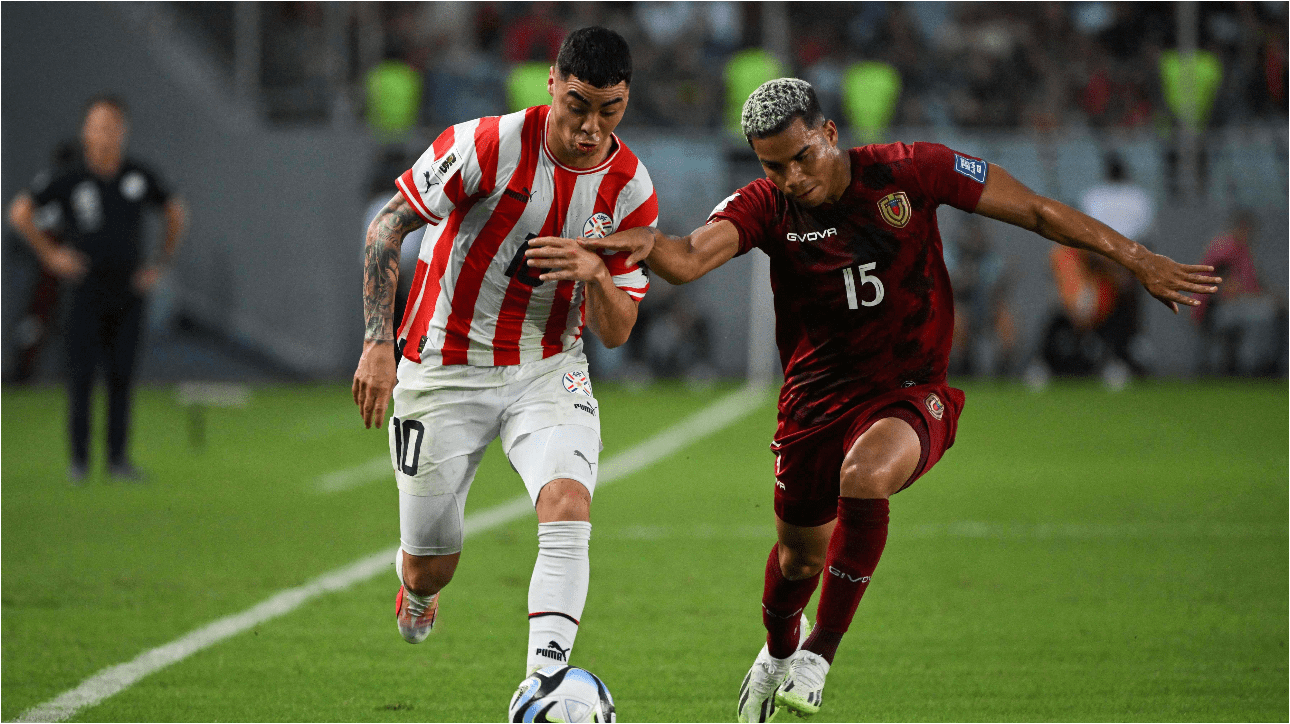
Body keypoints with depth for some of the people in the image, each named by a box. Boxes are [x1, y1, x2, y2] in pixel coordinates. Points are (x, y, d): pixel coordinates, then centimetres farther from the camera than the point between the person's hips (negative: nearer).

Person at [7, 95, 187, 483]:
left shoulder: (139, 176, 2)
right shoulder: (70, 180, -9)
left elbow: (175, 210, 18)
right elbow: (20, 211, -5)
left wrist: (163, 262, 11)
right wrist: (49, 255, -7)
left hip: (128, 290, 3)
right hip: (85, 289, -3)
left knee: (122, 375, 3)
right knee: (81, 374, -3)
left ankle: (118, 457, 8)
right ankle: (79, 458, 4)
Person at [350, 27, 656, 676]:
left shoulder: (631, 191, -7)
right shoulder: (489, 145, -18)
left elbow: (616, 333, -1)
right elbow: (386, 228, -8)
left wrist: (597, 275, -24)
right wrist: (377, 344, -16)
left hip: (548, 372, 2)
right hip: (445, 372, -2)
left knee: (568, 508, -27)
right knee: (429, 567, 6)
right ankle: (415, 593, 46)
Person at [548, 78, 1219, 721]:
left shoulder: (912, 171, -13)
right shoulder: (765, 207, -10)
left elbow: (1037, 211, -6)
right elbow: (690, 258, -28)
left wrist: (1139, 261, -6)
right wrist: (646, 244, -53)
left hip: (913, 394, -2)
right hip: (817, 398, 3)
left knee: (863, 476, -33)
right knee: (800, 552, 14)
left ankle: (820, 652, -17)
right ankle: (778, 653, 50)